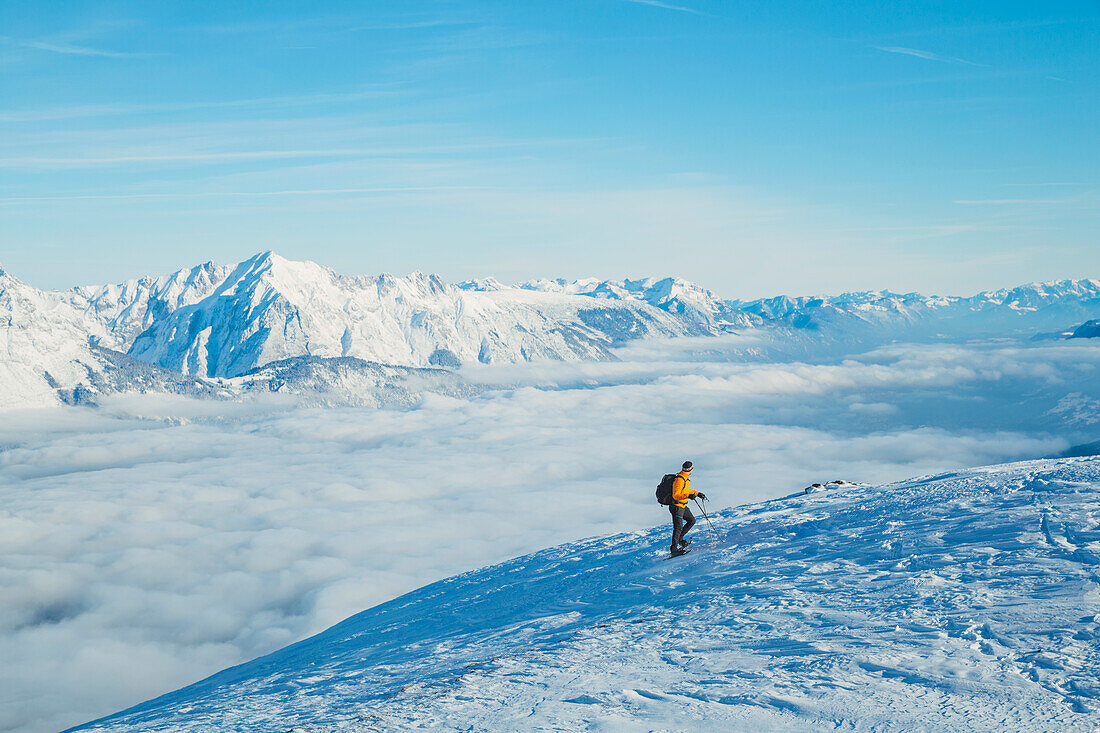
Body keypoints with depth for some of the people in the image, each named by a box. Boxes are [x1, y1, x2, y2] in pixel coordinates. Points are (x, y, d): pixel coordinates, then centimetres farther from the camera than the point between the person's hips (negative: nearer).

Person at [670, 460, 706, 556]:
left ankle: (679, 539, 17)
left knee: (692, 520, 14)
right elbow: (676, 495, -28)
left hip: (682, 506, 10)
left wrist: (698, 493, 24)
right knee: (678, 527, -11)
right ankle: (674, 549, -11)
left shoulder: (685, 478, 10)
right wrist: (688, 495, -39)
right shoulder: (679, 480, -22)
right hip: (676, 507, -10)